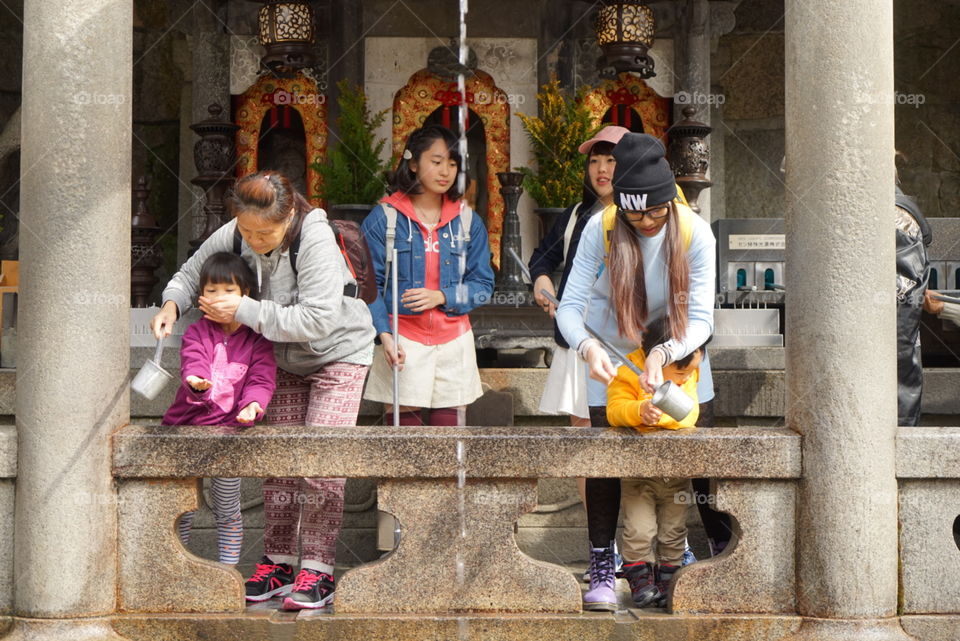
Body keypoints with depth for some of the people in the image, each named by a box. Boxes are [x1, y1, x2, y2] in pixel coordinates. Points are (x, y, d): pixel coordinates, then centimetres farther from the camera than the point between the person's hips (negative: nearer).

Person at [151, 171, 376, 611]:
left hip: (339, 353, -6)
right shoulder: (232, 237, -14)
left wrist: (245, 311, -33)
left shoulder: (316, 240, -31)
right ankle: (278, 563, 11)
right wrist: (172, 304, -17)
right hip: (285, 359, 6)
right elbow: (192, 272, 5)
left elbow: (316, 320, -37)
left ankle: (317, 571, -9)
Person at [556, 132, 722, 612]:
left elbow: (702, 319, -23)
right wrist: (588, 348, -45)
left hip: (678, 348, 1)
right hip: (612, 351, 0)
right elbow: (569, 306, -25)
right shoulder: (601, 230, -25)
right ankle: (601, 571, 0)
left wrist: (664, 354, -40)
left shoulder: (695, 234, -24)